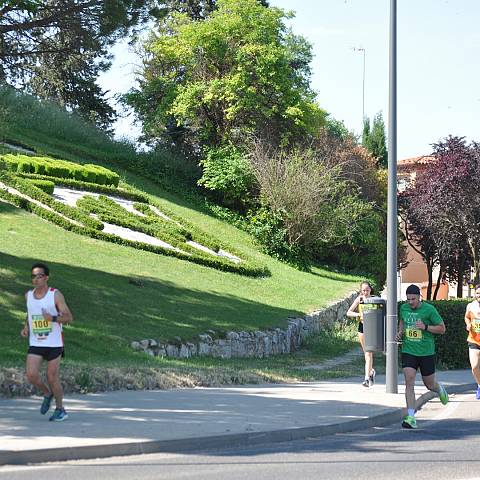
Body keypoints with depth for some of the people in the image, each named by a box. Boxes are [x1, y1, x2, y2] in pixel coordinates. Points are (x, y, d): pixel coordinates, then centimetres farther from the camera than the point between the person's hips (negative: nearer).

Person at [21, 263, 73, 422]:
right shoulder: (28, 295, 5)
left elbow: (69, 317, -10)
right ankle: (47, 394, 19)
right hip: (35, 343, 4)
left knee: (52, 378, 1)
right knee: (31, 375, -12)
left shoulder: (55, 295, -9)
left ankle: (60, 410, 20)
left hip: (53, 343, -4)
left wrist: (53, 318, -28)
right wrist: (26, 327, 6)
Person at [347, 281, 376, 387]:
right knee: (366, 353, 14)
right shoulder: (359, 299, -1)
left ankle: (367, 378, -10)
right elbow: (348, 313, -3)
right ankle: (371, 371, 37)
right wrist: (359, 314, -19)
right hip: (362, 327, 2)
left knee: (368, 353, -10)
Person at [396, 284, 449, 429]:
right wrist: (400, 332, 7)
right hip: (408, 351, 2)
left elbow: (442, 329, -5)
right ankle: (411, 417, -13)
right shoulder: (404, 308, 3)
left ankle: (440, 389, 49)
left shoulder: (429, 309, -9)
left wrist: (425, 327, -19)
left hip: (426, 352, -2)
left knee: (429, 384, 10)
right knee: (409, 381, -13)